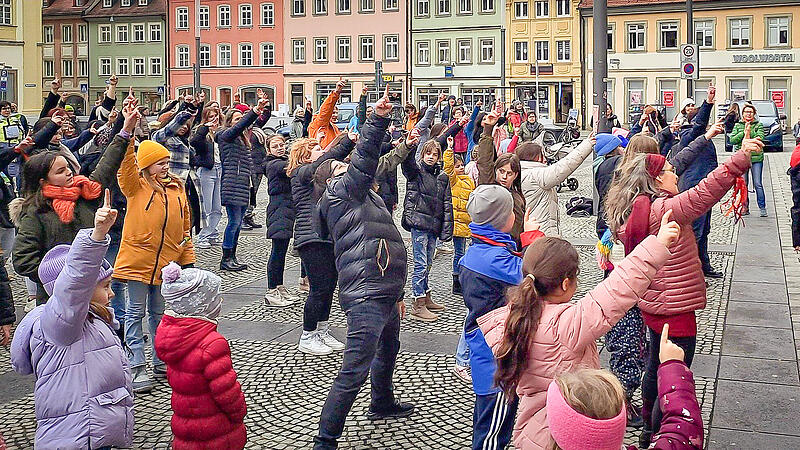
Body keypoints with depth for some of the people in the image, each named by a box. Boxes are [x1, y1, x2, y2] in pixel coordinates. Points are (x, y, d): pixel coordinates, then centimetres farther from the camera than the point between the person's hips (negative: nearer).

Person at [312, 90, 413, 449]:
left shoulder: (363, 199, 24)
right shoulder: (338, 192, -5)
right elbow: (363, 161, -24)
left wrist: (396, 294, 32)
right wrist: (377, 120, -33)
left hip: (385, 295, 11)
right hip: (366, 297, -11)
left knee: (389, 348, 32)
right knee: (354, 371, -12)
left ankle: (383, 403, 54)